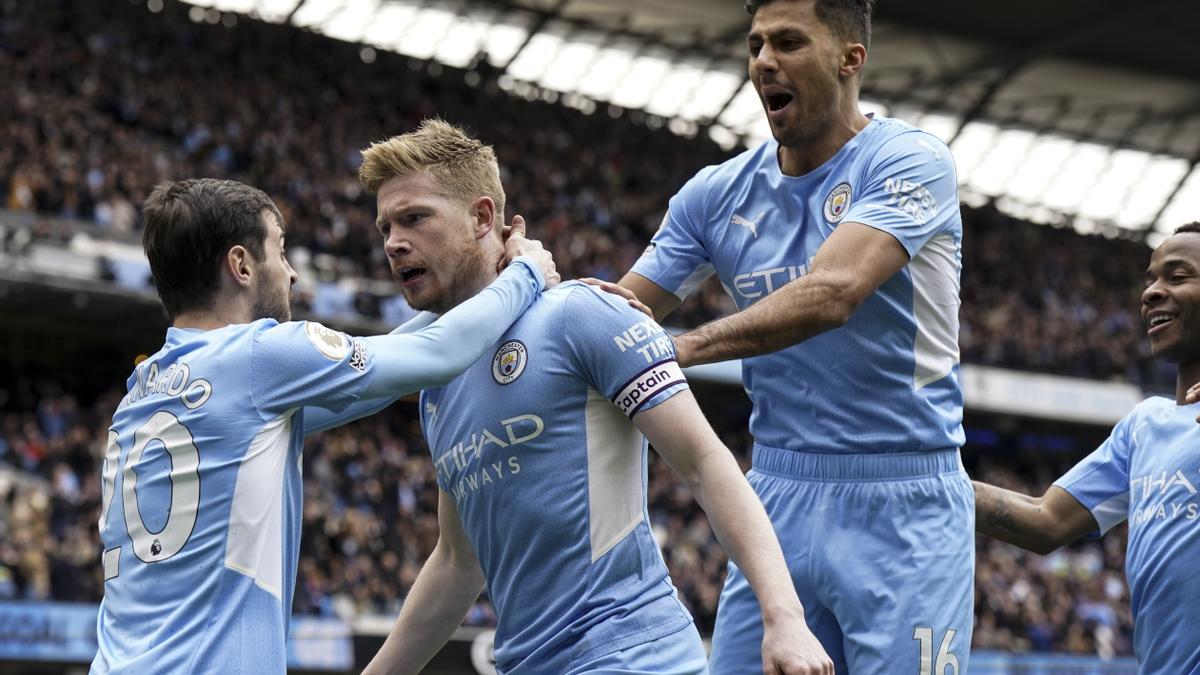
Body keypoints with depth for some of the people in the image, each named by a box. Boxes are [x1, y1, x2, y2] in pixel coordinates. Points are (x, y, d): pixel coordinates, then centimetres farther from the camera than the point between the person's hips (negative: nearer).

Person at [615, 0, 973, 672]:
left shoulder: (910, 161, -9)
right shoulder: (719, 193, 9)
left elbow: (833, 293, -25)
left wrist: (684, 347, -34)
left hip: (900, 505, -5)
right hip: (779, 497, 5)